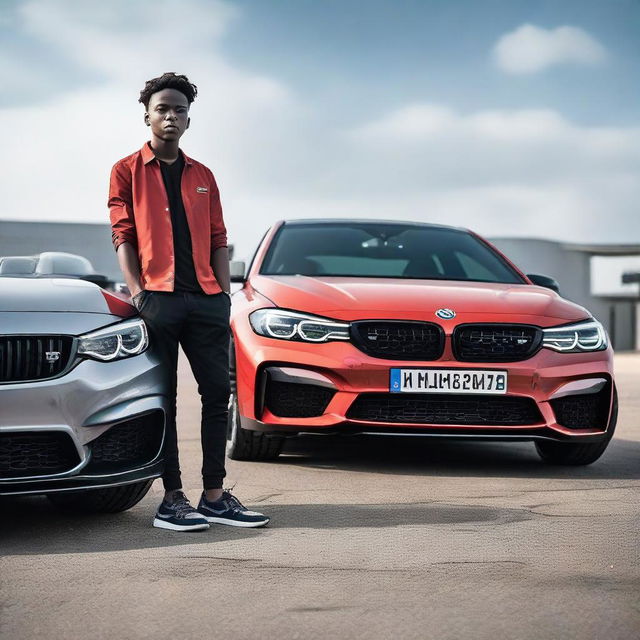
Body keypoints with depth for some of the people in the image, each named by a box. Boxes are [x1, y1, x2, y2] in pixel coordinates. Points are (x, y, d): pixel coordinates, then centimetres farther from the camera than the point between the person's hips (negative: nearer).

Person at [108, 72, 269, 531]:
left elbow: (218, 239, 16)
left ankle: (214, 496, 7)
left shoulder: (203, 176, 19)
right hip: (158, 298, -4)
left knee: (218, 392, 1)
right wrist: (137, 290, -10)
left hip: (205, 299, 4)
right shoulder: (127, 171, 8)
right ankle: (172, 499, 1)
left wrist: (224, 290, 4)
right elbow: (123, 236, 1)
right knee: (162, 398, -2)